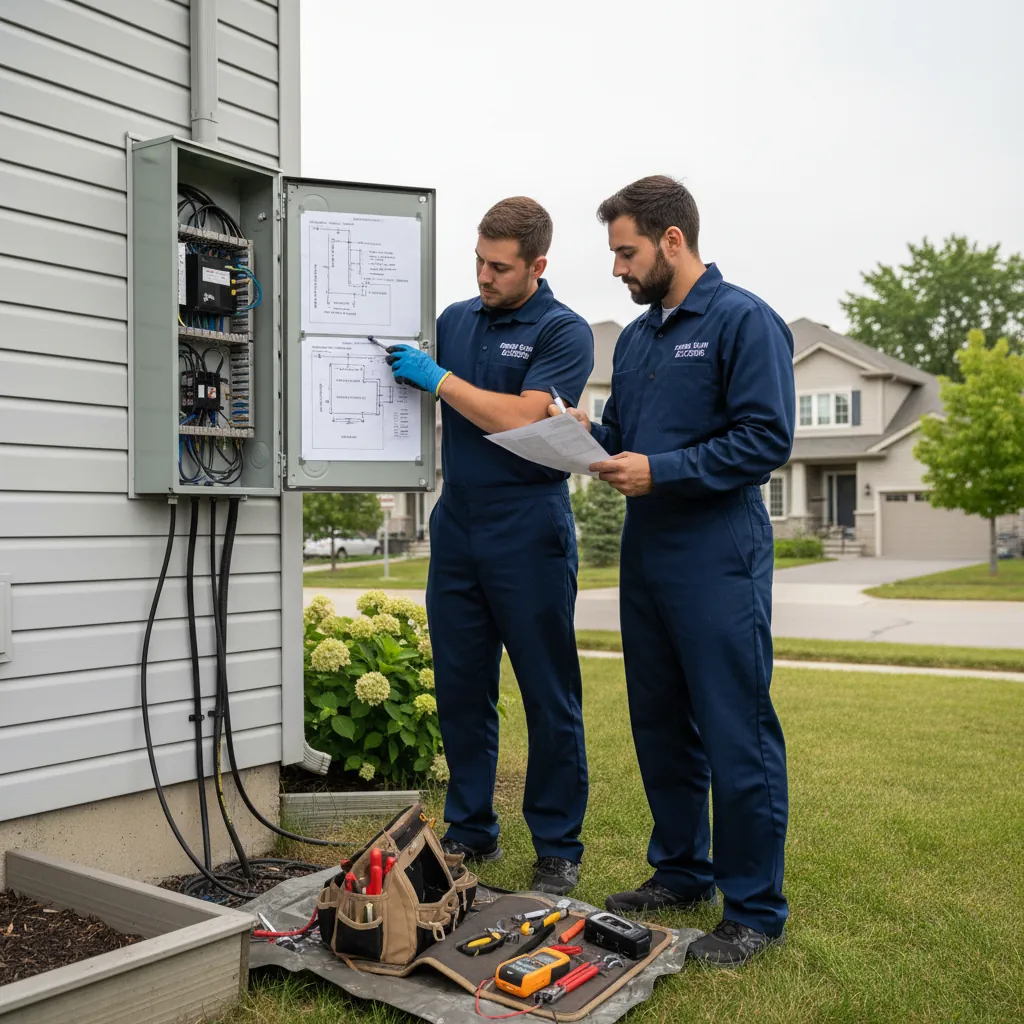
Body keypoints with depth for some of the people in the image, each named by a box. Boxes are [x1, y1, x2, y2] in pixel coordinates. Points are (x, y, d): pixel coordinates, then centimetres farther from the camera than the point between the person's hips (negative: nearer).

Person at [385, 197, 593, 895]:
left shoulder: (565, 332, -4)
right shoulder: (454, 320, 12)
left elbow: (522, 418, -18)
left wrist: (438, 377, -13)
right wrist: (398, 369, 1)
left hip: (529, 532, -5)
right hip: (457, 525, 5)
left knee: (550, 698, 2)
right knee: (460, 688, 11)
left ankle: (558, 849, 15)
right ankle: (471, 832, 25)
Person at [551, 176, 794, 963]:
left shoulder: (743, 321, -7)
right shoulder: (636, 338, 16)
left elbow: (767, 439, -15)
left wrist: (660, 472, -18)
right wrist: (591, 435, 0)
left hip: (718, 560, -8)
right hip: (645, 557, 8)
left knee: (736, 736, -2)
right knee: (661, 726, 15)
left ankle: (756, 910, 12)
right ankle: (682, 871, 32)